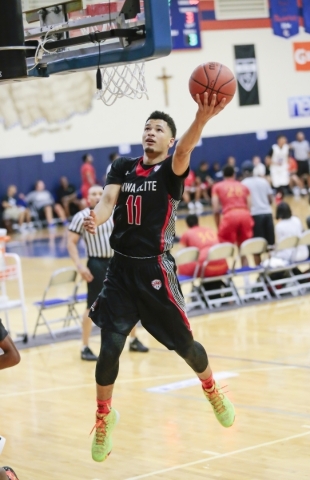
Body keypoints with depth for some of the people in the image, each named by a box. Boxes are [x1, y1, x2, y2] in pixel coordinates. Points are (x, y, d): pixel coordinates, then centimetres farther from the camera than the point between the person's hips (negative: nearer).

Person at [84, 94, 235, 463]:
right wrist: (95, 219, -32)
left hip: (155, 269, -2)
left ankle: (212, 392, 38)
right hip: (121, 268, 3)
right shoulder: (123, 168, 8)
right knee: (109, 347, -4)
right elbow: (108, 200, -6)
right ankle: (104, 418, 16)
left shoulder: (171, 169, -4)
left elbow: (184, 150, -27)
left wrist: (201, 119, -50)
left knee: (184, 343, 8)